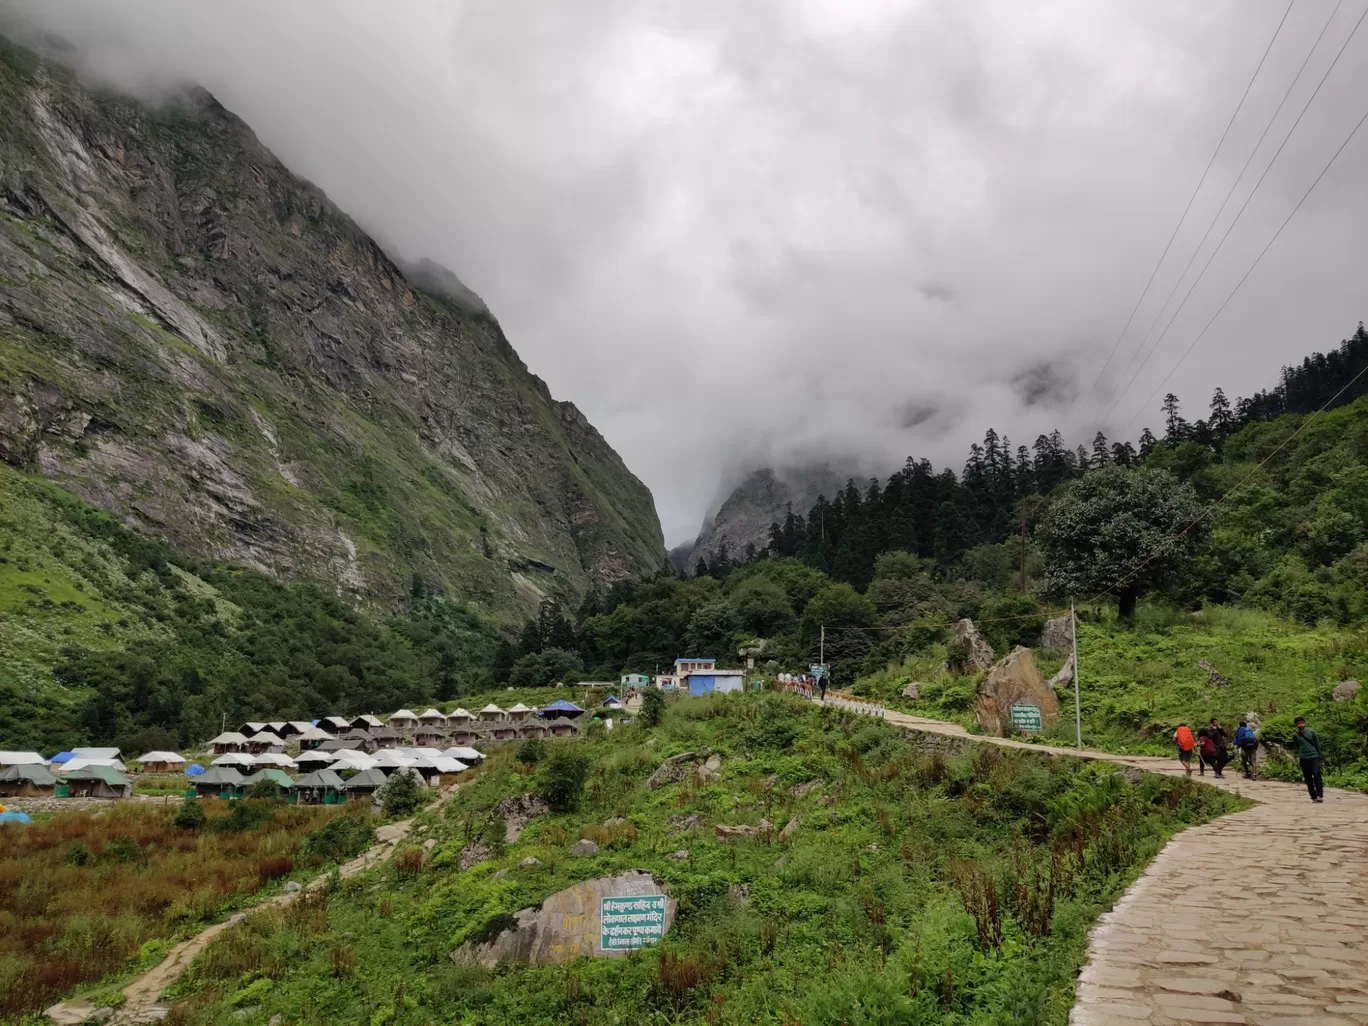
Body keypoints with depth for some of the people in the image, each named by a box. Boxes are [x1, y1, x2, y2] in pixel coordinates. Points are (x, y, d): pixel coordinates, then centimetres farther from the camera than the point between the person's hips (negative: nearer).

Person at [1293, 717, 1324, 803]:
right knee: (1308, 779, 3)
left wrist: (1319, 756, 5)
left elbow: (1317, 744, 6)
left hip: (1314, 757, -3)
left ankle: (1319, 795, -17)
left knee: (1317, 775, -17)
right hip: (1303, 759, 3)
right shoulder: (1296, 735, 7)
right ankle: (1313, 797, 9)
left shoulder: (1311, 732, 1)